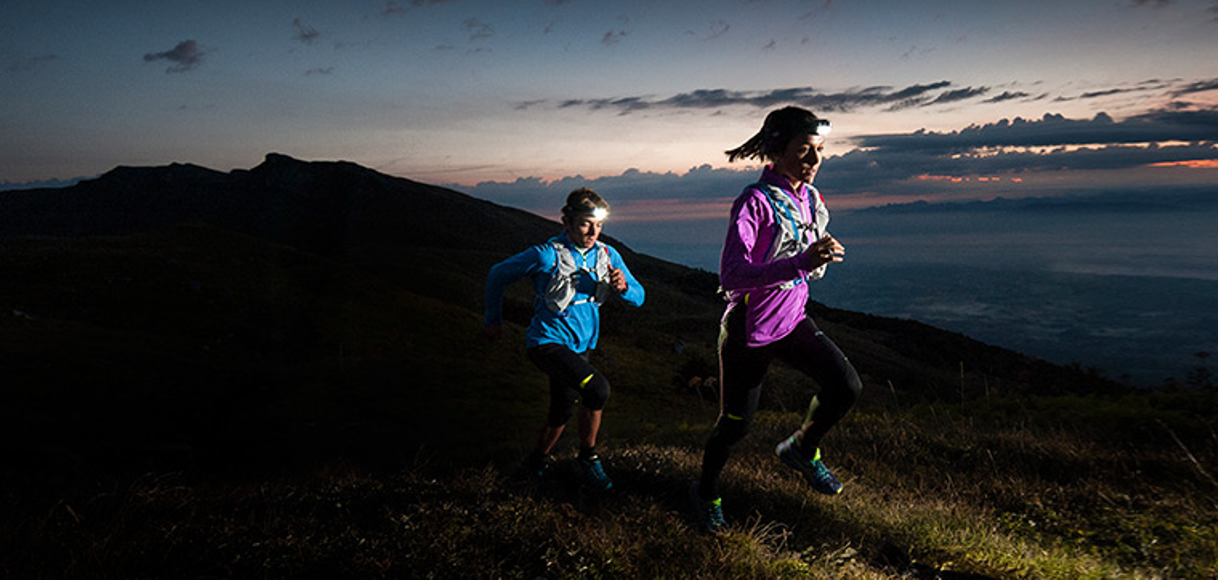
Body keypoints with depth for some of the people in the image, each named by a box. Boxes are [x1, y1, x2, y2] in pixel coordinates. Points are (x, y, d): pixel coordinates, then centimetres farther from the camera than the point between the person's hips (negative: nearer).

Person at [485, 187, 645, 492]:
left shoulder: (608, 255, 0)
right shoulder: (547, 255, -16)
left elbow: (638, 297, 3)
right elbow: (498, 275, -3)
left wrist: (623, 286, -21)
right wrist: (494, 319, 6)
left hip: (579, 346, 7)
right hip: (548, 341, -7)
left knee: (562, 412, 19)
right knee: (597, 387, -26)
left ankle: (538, 461, 44)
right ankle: (587, 460, -6)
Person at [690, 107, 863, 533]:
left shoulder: (811, 200, 2)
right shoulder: (755, 202, -21)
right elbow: (730, 276, -33)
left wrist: (821, 259, -2)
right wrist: (801, 262, -41)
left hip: (792, 321, 6)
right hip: (749, 330, -6)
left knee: (847, 386, -9)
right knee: (736, 424, 7)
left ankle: (801, 450, 20)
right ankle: (706, 492, 34)